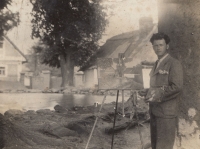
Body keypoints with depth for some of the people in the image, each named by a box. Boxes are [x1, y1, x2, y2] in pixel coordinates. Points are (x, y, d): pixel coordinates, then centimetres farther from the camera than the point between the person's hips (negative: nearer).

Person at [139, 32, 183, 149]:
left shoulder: (174, 64, -8)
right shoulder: (156, 65, 17)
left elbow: (177, 87, -17)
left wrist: (158, 96, -15)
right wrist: (147, 92, 7)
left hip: (166, 112, -8)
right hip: (154, 111, 8)